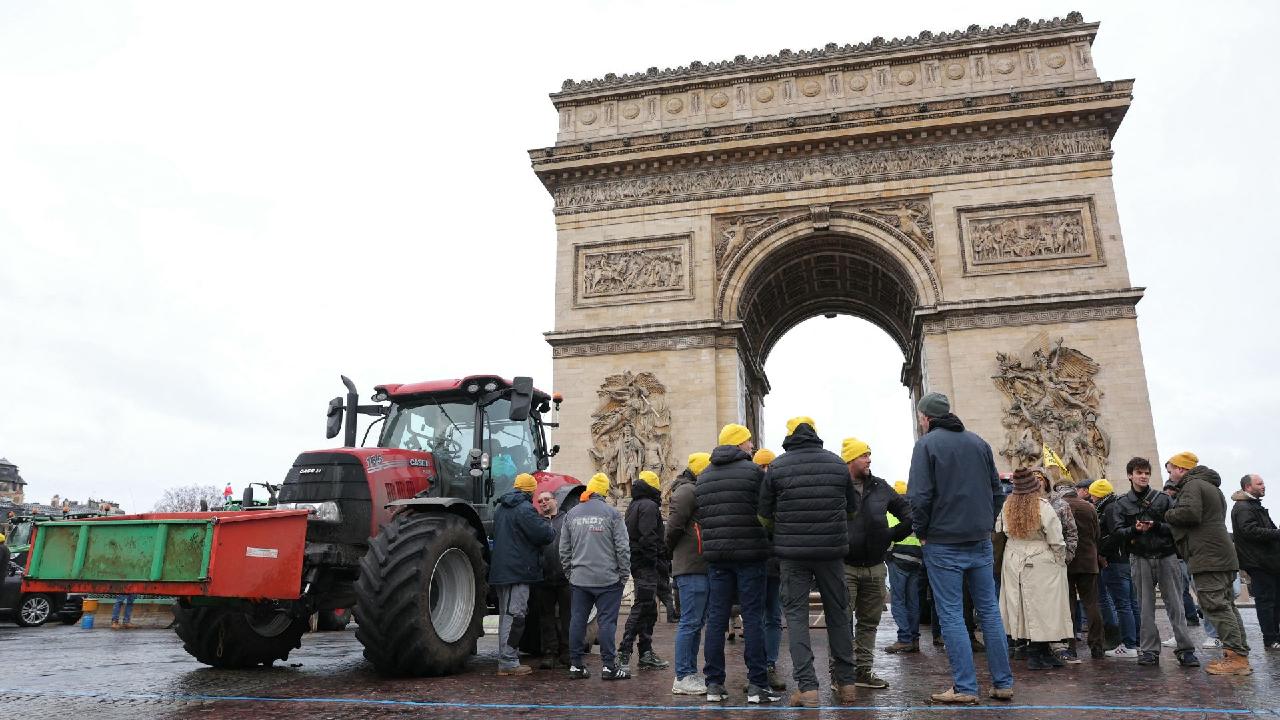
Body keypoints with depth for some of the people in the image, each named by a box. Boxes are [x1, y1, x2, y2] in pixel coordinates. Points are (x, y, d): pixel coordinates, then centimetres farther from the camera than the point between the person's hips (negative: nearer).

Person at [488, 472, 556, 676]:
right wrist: (548, 527, 4)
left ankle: (506, 658, 22)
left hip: (501, 571, 9)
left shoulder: (501, 509, 15)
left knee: (506, 614, 15)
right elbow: (544, 535, -20)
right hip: (518, 571, -9)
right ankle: (508, 662, -4)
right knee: (514, 615, -6)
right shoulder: (524, 509, -15)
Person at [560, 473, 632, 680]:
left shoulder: (572, 514, 7)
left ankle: (575, 665, 13)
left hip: (579, 579, 4)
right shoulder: (612, 514, -6)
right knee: (606, 621, 1)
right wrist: (624, 574, 2)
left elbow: (564, 549, 11)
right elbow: (623, 547, -7)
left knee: (577, 620, 8)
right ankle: (609, 666, 3)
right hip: (607, 579, -4)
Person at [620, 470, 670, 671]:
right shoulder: (649, 506, -11)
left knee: (648, 609, 13)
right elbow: (648, 537, -21)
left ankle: (646, 653, 17)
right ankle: (624, 652, -10)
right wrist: (654, 561, -17)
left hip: (636, 563, 10)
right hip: (646, 564, -10)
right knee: (642, 607, -9)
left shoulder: (633, 505, 19)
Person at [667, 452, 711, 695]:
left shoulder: (696, 491, 22)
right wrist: (673, 550, -2)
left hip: (701, 568, 10)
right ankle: (682, 678, -2)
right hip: (692, 568, -10)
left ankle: (690, 672, 22)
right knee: (690, 622, -7)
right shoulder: (686, 491, -12)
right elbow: (674, 526, -18)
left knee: (696, 622, 14)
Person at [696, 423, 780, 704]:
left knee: (716, 618, 8)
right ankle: (757, 684, 3)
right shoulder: (753, 471, -7)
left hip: (715, 555, 5)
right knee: (753, 618, 1)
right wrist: (765, 542, 9)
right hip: (749, 554, -5)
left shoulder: (703, 477, 10)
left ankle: (714, 684, 11)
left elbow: (699, 516, 11)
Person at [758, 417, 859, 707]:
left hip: (791, 552, -2)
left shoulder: (777, 467, -4)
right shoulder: (837, 463, 4)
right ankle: (846, 683, 21)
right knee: (838, 613, 14)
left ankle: (807, 686, -3)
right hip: (832, 550, 3)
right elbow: (850, 506, 14)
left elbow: (765, 514, 3)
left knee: (796, 615, 3)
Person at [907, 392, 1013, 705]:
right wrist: (986, 524, 16)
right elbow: (997, 490, 12)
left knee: (952, 616, 1)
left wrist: (921, 532, -4)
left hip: (944, 544, -5)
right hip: (981, 542, 6)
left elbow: (919, 496, -16)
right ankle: (1003, 683, 17)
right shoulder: (979, 442, 9)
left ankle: (965, 688, 2)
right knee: (990, 611, 12)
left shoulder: (927, 444, -9)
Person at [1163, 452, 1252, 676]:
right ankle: (1240, 654, 13)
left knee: (1216, 606, -11)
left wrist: (1166, 514, -6)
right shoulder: (1212, 487, 26)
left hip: (1207, 557, -10)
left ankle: (1236, 656, -13)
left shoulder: (1192, 485, -7)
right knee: (1227, 605, 11)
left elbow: (1190, 513, -23)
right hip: (1224, 556, 11)